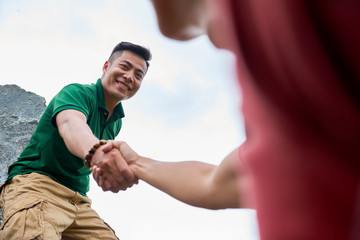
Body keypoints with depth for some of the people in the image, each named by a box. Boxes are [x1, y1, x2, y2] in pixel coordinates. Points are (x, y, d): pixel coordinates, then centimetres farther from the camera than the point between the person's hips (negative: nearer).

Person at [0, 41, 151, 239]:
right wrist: (96, 150, -52)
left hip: (78, 200, 8)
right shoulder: (78, 92, -8)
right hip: (36, 182, -7)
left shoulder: (116, 122, 15)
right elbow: (70, 123, -33)